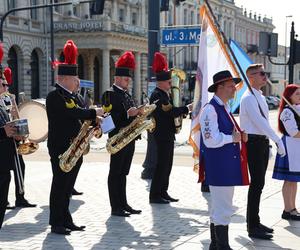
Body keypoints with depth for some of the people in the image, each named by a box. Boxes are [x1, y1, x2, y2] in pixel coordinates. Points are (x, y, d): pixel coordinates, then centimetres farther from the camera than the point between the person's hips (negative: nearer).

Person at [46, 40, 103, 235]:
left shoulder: (73, 96, 16)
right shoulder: (54, 97, -13)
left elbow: (80, 114, 15)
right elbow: (72, 112, -24)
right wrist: (95, 113, -17)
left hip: (75, 148, 9)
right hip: (60, 148, -9)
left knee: (68, 185, 13)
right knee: (60, 185, -3)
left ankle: (66, 220, 21)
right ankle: (56, 223, 5)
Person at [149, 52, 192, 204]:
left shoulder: (165, 94, 16)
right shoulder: (157, 95, -16)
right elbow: (170, 111, -24)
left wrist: (182, 112, 4)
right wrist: (187, 108, -16)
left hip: (168, 135, 10)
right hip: (162, 135, -10)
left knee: (166, 165, 13)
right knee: (162, 165, -6)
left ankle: (163, 193, 20)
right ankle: (155, 195, 0)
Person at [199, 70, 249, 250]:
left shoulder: (225, 108, 15)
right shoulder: (210, 109, -16)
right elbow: (211, 140, -24)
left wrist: (240, 136, 6)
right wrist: (232, 138, -13)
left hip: (228, 166, 10)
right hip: (219, 167, -10)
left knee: (219, 208, 17)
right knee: (223, 209, -7)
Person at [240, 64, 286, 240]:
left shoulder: (260, 97, 16)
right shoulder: (249, 98, -14)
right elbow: (259, 122, -23)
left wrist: (269, 142, 12)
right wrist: (278, 140, -24)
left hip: (262, 141, 9)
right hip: (254, 142, -9)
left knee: (259, 184, 14)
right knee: (257, 184, -6)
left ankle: (255, 223, 25)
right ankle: (253, 227, 1)